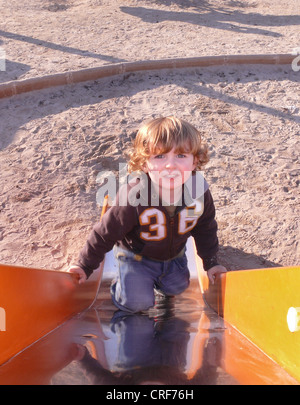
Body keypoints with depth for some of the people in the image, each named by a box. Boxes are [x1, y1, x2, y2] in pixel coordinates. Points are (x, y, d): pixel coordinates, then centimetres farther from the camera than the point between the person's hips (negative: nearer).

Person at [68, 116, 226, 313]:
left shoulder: (199, 190, -25)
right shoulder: (133, 196, -38)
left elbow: (206, 228, -4)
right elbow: (106, 233, -22)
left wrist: (211, 263, 4)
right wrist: (85, 266, -11)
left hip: (174, 254, 5)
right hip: (136, 255, -4)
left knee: (176, 288, 21)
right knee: (138, 302, -14)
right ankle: (123, 283, 19)